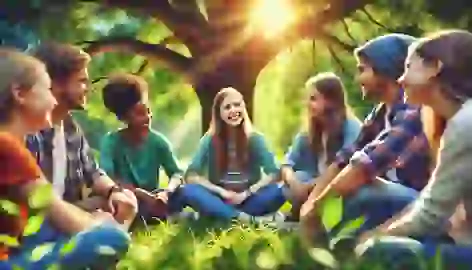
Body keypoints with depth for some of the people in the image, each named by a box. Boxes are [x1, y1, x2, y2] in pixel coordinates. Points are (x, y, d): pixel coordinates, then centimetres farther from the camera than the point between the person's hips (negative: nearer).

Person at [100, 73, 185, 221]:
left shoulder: (158, 140, -4)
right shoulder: (111, 141, -11)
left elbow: (177, 173, -6)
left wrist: (167, 192, -29)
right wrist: (141, 194, -34)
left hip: (152, 200, 2)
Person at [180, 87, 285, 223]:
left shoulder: (255, 138, -2)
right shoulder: (209, 140, -2)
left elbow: (274, 173, -7)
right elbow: (190, 175, -7)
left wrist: (247, 193, -18)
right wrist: (221, 192, -16)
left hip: (248, 200, 0)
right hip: (220, 200, 1)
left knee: (278, 191, -28)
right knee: (188, 191, -30)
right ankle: (250, 219, -33)